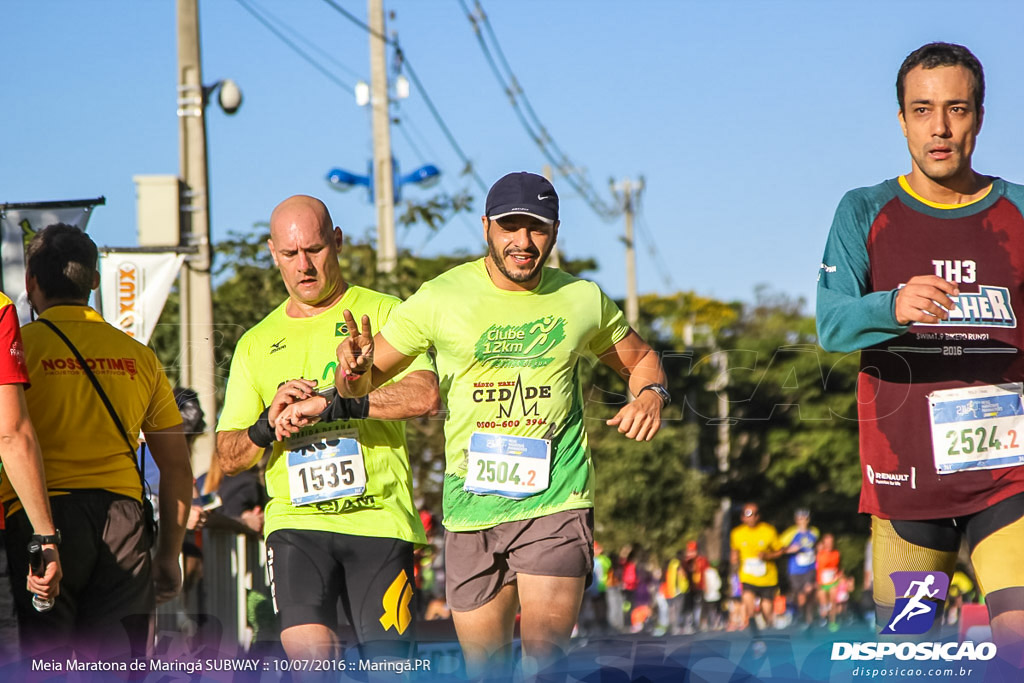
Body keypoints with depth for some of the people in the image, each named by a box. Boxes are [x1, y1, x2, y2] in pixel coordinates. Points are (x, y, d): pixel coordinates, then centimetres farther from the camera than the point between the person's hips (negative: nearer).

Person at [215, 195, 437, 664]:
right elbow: (228, 458, 15)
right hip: (296, 520, 2)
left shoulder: (382, 314, 6)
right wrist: (268, 423, -7)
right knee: (309, 655, -21)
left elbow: (424, 394, -13)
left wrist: (333, 404, -20)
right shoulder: (255, 345, 17)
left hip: (379, 516, -1)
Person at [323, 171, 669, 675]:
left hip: (556, 502, -1)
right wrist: (355, 369, -19)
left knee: (544, 654, -18)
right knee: (484, 668, 6)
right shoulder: (441, 298, 0)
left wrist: (650, 394, 0)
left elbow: (640, 359, 23)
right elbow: (365, 379, 6)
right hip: (470, 509, 1)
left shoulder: (583, 300, 5)